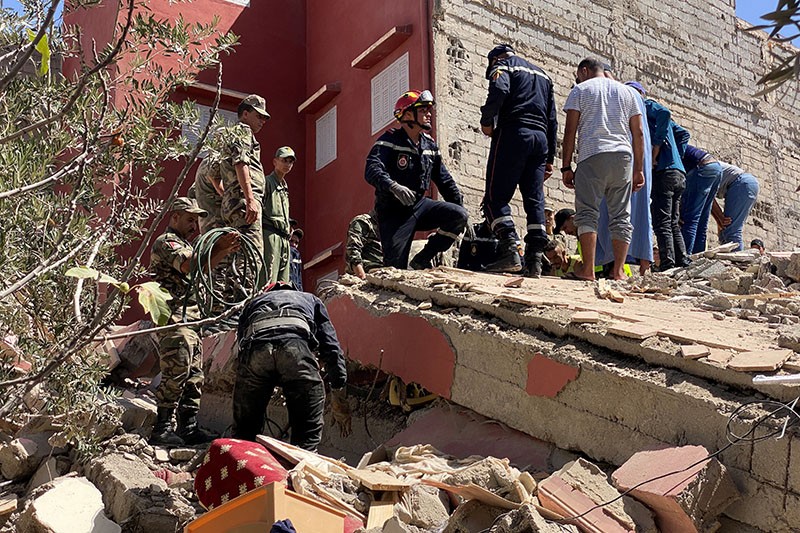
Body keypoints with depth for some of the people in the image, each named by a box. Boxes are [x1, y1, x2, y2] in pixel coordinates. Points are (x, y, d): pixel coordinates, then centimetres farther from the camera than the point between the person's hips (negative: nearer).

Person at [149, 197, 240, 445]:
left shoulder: (184, 244, 28)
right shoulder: (166, 242, -5)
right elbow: (189, 266, -23)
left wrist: (225, 252, 3)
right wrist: (219, 248, -23)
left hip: (190, 321, 10)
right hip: (174, 319, -10)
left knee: (194, 376, 8)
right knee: (176, 374, -15)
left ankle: (189, 427, 10)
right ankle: (162, 429, -13)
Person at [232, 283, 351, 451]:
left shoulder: (252, 303, 45)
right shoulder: (311, 299, 40)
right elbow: (332, 349, 28)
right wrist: (340, 401, 26)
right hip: (297, 346, -2)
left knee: (244, 431, 16)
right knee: (308, 434, 6)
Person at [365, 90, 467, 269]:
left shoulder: (430, 145, 10)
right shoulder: (389, 140, -10)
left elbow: (445, 181, 17)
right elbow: (372, 170, -27)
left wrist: (460, 208, 12)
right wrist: (393, 187, -46)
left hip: (419, 204, 6)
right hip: (394, 211, -6)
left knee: (459, 215, -16)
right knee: (395, 268, -15)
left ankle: (422, 260, -2)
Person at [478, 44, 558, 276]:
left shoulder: (503, 65, 10)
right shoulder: (543, 75, 30)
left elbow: (499, 91, -15)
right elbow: (552, 120, 24)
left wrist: (487, 122, -4)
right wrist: (550, 158, 23)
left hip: (513, 134, -6)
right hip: (541, 138, 6)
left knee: (495, 197, -7)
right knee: (535, 200, 3)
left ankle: (511, 251, -23)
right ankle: (535, 260, -6)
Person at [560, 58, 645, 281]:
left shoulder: (580, 90, 11)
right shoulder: (626, 91, 22)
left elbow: (570, 131, 2)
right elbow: (638, 133, 15)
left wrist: (566, 167, 2)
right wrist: (638, 169, 15)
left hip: (592, 155, -3)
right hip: (623, 156, 4)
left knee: (587, 213, -5)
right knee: (621, 216, 4)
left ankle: (588, 269, -14)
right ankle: (618, 271, -2)